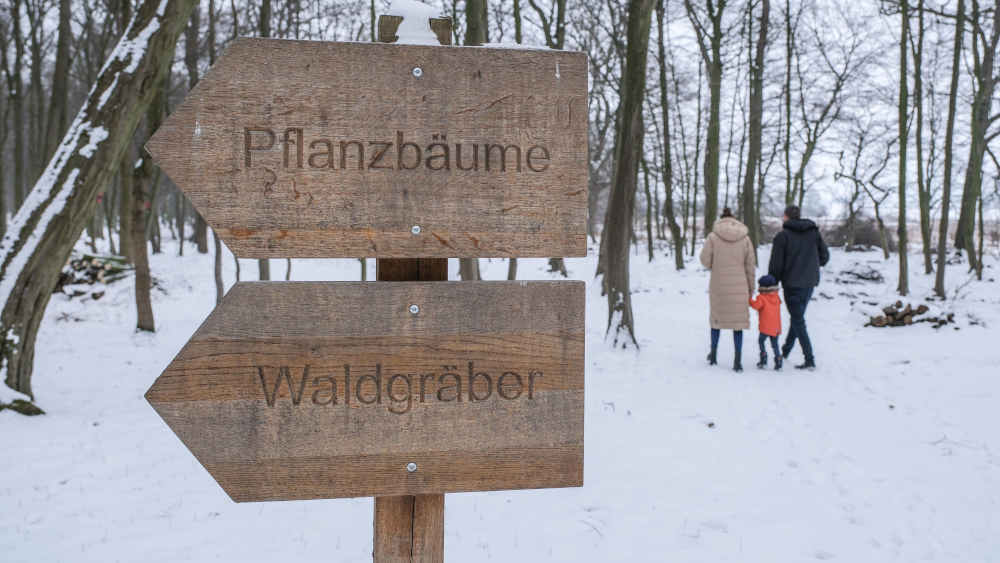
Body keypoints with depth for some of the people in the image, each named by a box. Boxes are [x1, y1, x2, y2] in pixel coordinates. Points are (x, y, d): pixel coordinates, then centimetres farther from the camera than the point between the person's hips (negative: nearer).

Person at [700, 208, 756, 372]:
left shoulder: (713, 237, -6)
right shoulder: (745, 238, 0)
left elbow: (705, 261, -7)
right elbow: (750, 266, 3)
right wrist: (750, 288, 11)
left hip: (719, 285, -1)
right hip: (739, 286, 1)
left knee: (716, 317, 19)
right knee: (738, 322, 6)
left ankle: (713, 354, 28)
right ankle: (738, 360, 0)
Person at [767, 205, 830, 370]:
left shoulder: (782, 236, -10)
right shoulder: (814, 232, 5)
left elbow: (776, 265, -11)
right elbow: (825, 256, 8)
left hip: (792, 283, -6)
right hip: (810, 282, 6)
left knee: (798, 321, -1)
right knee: (798, 317, 20)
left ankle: (810, 360, -6)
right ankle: (786, 351, 33)